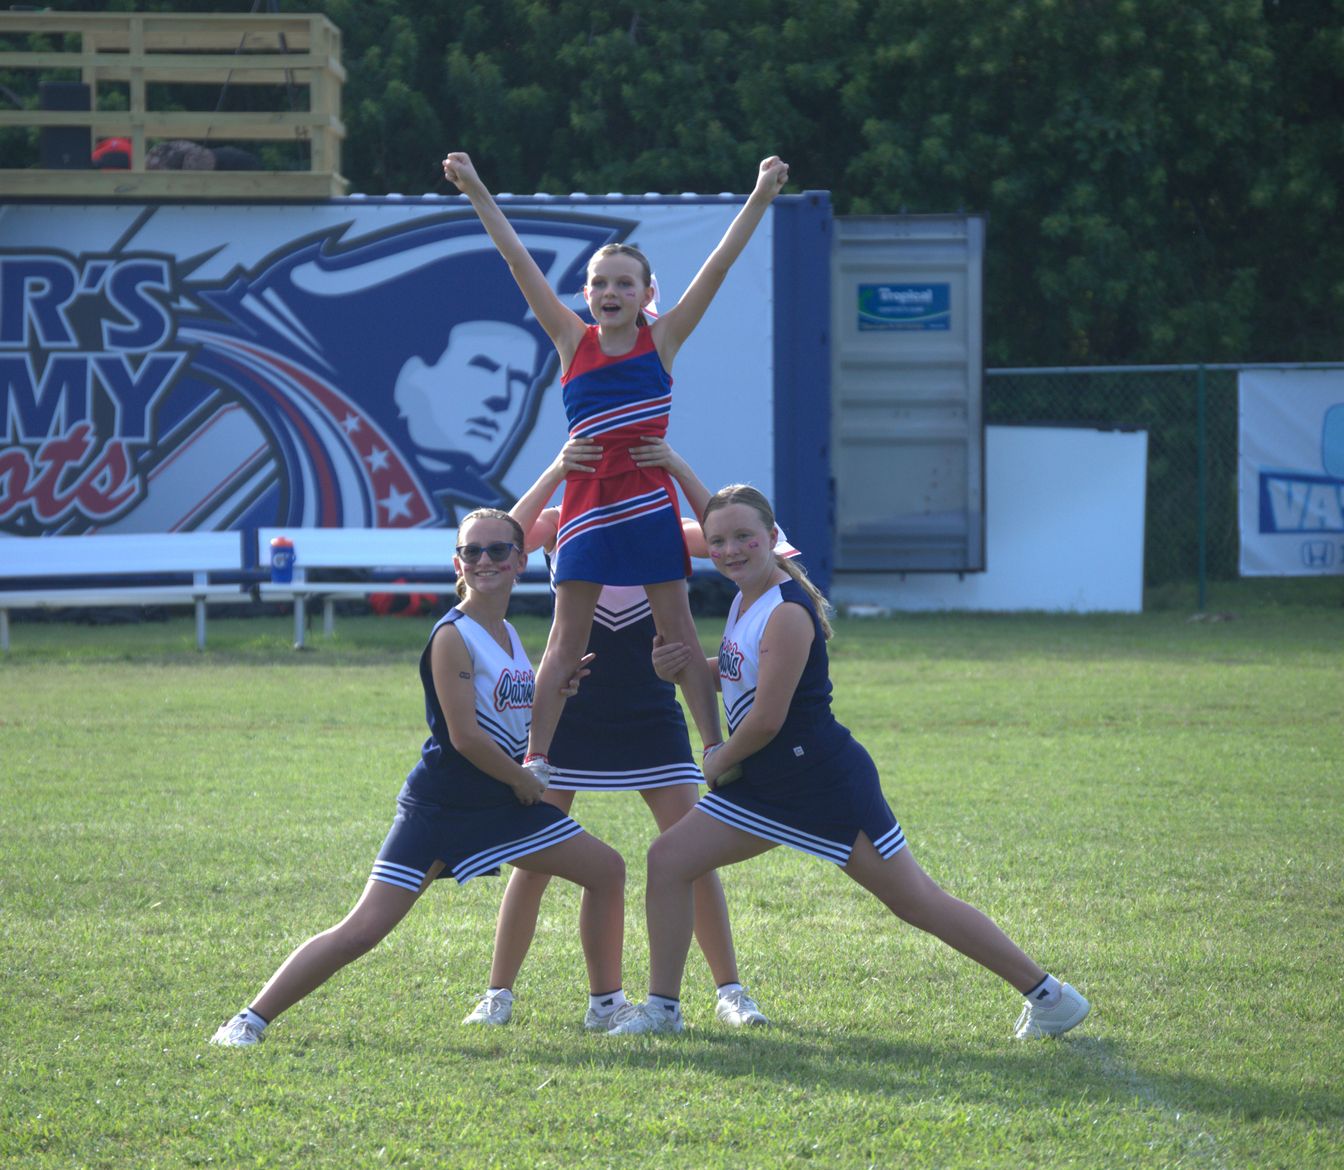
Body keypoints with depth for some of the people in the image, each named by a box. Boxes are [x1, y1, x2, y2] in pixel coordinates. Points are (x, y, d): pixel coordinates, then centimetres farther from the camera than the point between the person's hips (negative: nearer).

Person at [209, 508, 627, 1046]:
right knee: (362, 930, -14)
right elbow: (464, 735, -20)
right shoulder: (453, 636, -15)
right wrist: (522, 780, -7)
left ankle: (607, 1005, 23)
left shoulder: (508, 636, 10)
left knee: (606, 870, 11)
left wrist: (557, 687, 5)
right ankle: (249, 1020, -8)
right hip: (440, 805, -8)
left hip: (501, 800, 8)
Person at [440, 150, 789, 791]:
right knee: (567, 637, 1)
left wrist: (760, 198, -7)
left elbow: (718, 265, -1)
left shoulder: (662, 340, 3)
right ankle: (537, 759, 1)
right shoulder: (573, 341, 5)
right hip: (586, 498, 1)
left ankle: (714, 747, 9)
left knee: (677, 630, 4)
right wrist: (478, 196, 0)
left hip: (649, 502, -1)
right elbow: (519, 261, 3)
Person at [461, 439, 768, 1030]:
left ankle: (729, 992, 5)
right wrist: (554, 472, -34)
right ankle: (498, 994, 10)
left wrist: (679, 469, -31)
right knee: (533, 858, -1)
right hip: (570, 713, 0)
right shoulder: (562, 524, -2)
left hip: (650, 715, 1)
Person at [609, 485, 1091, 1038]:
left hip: (826, 784, -9)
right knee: (667, 859, 1)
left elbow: (767, 720, -23)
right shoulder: (746, 597, 7)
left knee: (916, 901, -3)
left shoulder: (787, 614, -21)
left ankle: (1049, 995, 8)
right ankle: (662, 1008, 9)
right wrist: (683, 665, 4)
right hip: (766, 786, 9)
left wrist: (718, 761, -4)